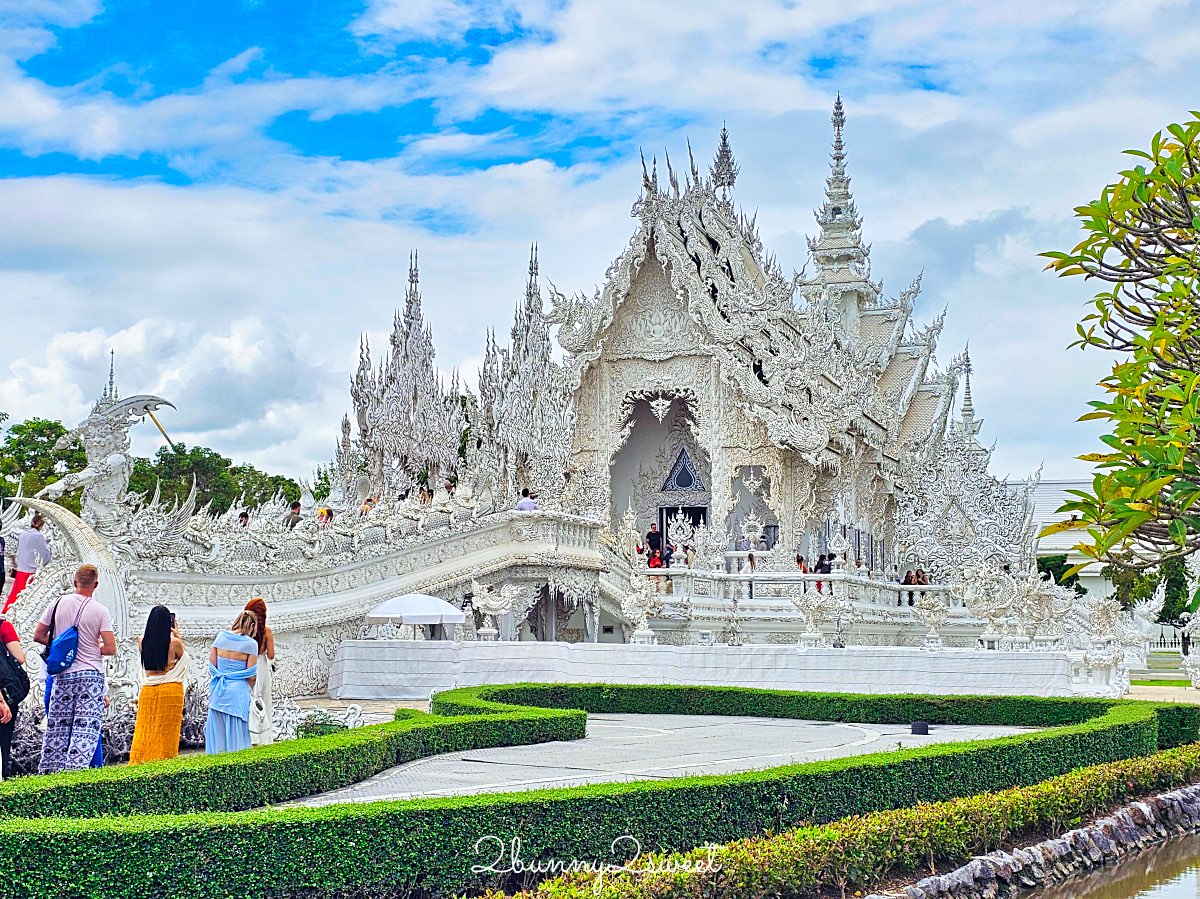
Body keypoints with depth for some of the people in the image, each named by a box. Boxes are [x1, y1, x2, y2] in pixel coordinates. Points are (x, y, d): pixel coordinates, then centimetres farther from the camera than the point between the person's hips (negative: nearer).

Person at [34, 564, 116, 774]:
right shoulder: (100, 610, -7)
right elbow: (110, 648, -10)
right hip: (90, 675, -4)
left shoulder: (58, 603, 3)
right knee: (86, 728, -5)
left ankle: (48, 769, 18)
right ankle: (74, 768, -15)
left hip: (62, 675, 4)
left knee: (57, 727, 13)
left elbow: (38, 635, 8)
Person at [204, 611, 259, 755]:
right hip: (238, 691, -4)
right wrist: (250, 689, 13)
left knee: (216, 732, 11)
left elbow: (211, 666, 7)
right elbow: (251, 676, -6)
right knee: (236, 735, 4)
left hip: (217, 691, 4)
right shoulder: (251, 644, -9)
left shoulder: (221, 636, 3)